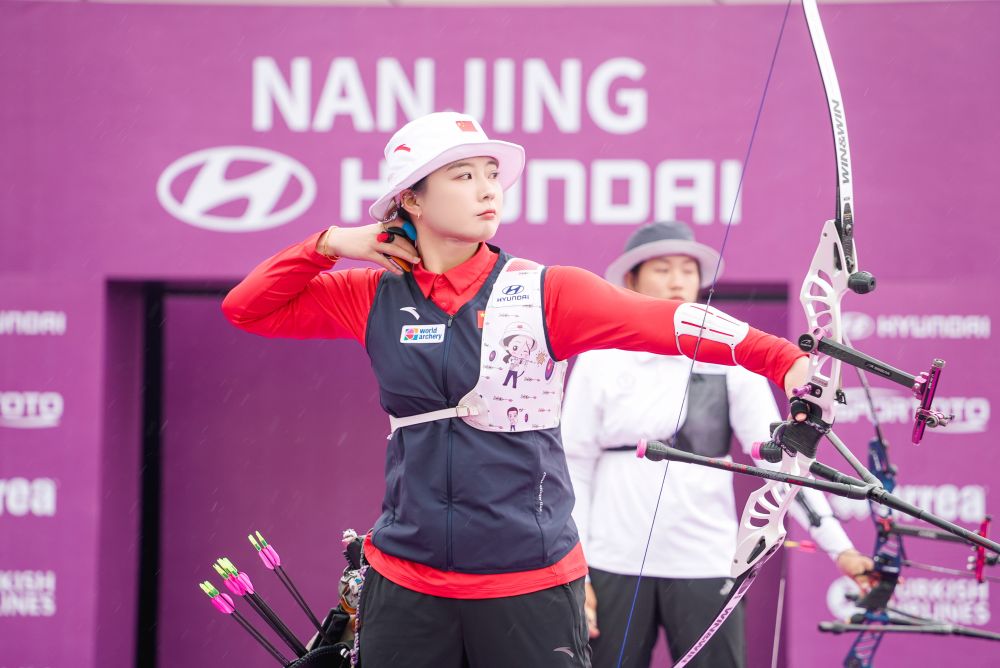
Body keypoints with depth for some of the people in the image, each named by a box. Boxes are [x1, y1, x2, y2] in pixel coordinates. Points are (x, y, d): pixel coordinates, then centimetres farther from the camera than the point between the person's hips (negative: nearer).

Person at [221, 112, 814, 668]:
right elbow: (247, 307, 14)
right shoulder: (378, 300, 6)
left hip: (530, 587, -2)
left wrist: (785, 360, -31)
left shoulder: (543, 293, -3)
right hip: (407, 585, 2)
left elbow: (663, 323, -17)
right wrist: (329, 245, 1)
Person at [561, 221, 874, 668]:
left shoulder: (729, 362, 3)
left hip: (704, 564, 0)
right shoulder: (599, 362, 4)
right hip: (616, 562, 0)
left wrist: (838, 546, -13)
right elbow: (574, 467, 5)